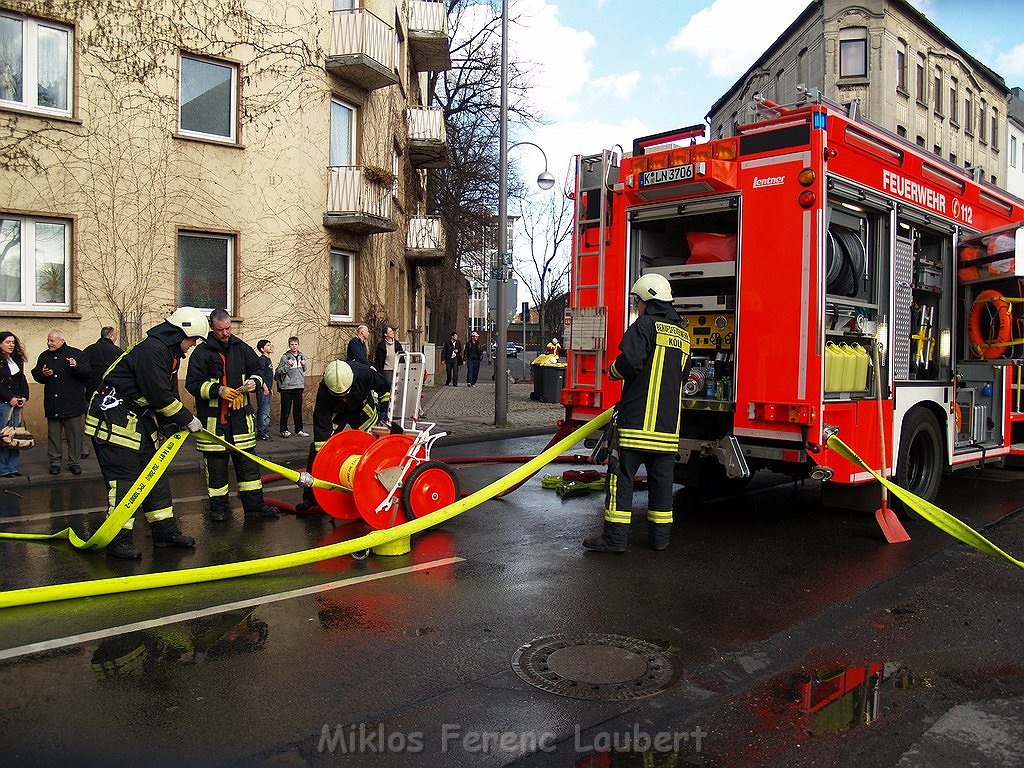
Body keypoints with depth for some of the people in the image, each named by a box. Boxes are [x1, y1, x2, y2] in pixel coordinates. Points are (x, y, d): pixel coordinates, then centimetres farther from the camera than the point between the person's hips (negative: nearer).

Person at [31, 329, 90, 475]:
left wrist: (76, 367, -26)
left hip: (72, 402, -3)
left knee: (74, 434, 1)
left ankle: (74, 462, 10)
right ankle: (54, 462, 17)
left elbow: (87, 372, -7)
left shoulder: (76, 354, 0)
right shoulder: (44, 356, 12)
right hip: (52, 405, 4)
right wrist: (43, 374, -6)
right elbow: (36, 375, 16)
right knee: (53, 434, 8)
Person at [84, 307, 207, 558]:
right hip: (113, 417, -10)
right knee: (124, 476, -10)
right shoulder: (151, 349, -22)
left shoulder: (172, 353, 11)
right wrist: (188, 419, -14)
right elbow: (160, 396, -24)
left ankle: (165, 531, 18)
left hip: (138, 418, 11)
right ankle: (118, 540, -3)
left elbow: (170, 393, 13)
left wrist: (172, 422, 0)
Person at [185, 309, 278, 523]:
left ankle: (254, 506, 11)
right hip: (213, 418, -3)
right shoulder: (202, 352, -3)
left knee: (247, 462, 5)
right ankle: (219, 507, 18)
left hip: (240, 415, 3)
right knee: (216, 464, 6)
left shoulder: (241, 348, 8)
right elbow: (193, 383, -7)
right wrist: (218, 390, -19)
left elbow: (258, 368, 18)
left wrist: (254, 381, -4)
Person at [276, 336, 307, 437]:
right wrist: (288, 365, -21)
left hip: (299, 386, 5)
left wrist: (304, 364, 1)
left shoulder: (301, 356, 10)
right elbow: (279, 371, -9)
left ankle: (299, 430, 17)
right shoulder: (285, 357, -6)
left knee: (298, 410, 11)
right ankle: (284, 430, 9)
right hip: (287, 387, -5)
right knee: (285, 410, 1)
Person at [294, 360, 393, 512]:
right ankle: (311, 496, -4)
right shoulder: (323, 393, -36)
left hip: (363, 408, 0)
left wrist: (383, 409, -3)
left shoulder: (365, 373, -36)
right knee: (317, 447, -12)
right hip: (336, 412, 0)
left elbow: (384, 387, -11)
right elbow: (322, 428, -33)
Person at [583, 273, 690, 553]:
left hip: (638, 417, -7)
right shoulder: (682, 335, 17)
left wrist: (613, 370, 2)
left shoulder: (644, 325, -6)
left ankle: (615, 537, -2)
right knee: (661, 478, 11)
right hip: (669, 421, 7)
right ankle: (660, 536, 16)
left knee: (621, 475, -2)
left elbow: (629, 362, -18)